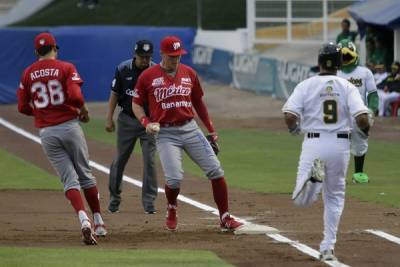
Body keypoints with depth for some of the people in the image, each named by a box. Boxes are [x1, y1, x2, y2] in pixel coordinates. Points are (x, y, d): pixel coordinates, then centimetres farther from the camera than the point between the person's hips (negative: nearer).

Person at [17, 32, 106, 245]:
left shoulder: (28, 73, 6)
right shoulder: (66, 68, -3)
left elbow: (23, 107, 5)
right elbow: (75, 96, -17)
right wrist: (83, 111, 3)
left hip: (46, 132, 2)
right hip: (69, 127, -2)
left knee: (69, 179, 1)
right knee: (85, 174, 14)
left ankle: (84, 220, -22)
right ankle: (98, 223, 18)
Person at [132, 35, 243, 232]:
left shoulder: (189, 73, 8)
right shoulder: (148, 76, -2)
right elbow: (136, 104, 7)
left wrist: (211, 130, 16)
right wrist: (146, 122, -12)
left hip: (190, 129, 4)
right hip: (165, 133, -4)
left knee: (215, 170, -6)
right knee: (174, 178, -18)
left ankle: (225, 219, 1)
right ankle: (171, 210, 16)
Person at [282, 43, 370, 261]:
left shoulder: (306, 85, -1)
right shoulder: (347, 87, 0)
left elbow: (289, 115, -11)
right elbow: (362, 118, -11)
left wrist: (294, 129, 12)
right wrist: (365, 130, 12)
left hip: (313, 143, -1)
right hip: (340, 145, 1)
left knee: (301, 200, 5)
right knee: (335, 197, 18)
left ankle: (313, 175, -28)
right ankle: (328, 248, 11)